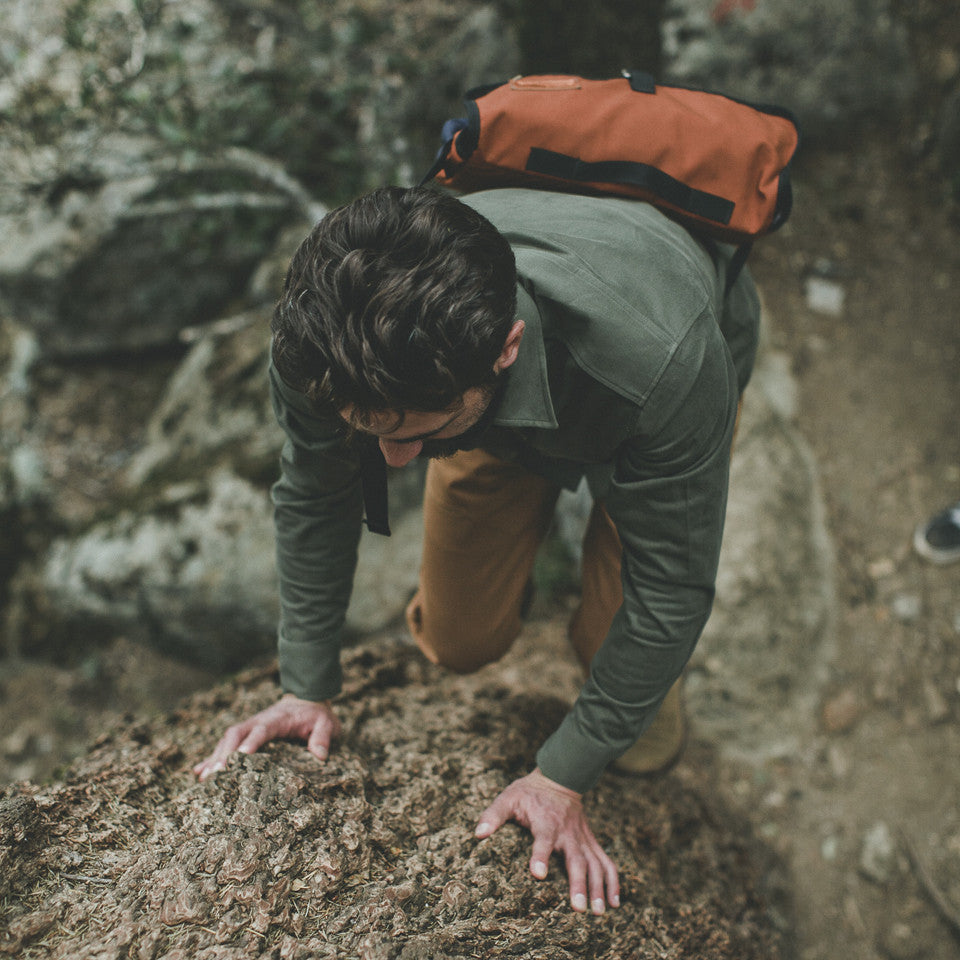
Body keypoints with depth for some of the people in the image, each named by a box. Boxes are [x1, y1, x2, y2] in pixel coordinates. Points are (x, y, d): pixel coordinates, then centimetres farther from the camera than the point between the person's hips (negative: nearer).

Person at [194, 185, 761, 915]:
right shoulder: (325, 334, -37)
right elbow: (313, 495, -15)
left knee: (613, 640, -14)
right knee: (461, 642, 3)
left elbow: (672, 590, -31)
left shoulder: (662, 363, -47)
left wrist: (563, 777, -24)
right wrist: (308, 688, -10)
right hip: (499, 412, 3)